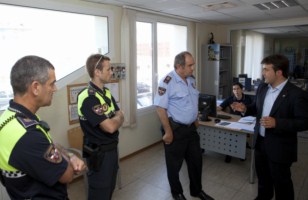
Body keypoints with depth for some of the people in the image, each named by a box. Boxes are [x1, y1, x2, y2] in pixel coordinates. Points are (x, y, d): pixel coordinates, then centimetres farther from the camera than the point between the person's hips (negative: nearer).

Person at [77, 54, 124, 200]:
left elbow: (121, 117, 5)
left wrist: (112, 120, -16)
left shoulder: (107, 93, 6)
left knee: (109, 188, 24)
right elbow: (110, 126, -27)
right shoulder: (88, 98, -24)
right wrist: (117, 118, -7)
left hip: (112, 148, 8)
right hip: (99, 153, -8)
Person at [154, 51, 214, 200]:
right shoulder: (168, 81, -19)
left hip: (191, 128, 8)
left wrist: (196, 120, 18)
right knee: (174, 164, 12)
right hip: (175, 129, -7)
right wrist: (168, 131, -21)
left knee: (196, 160, 19)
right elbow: (160, 108, -21)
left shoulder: (191, 80, 5)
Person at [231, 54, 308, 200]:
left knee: (281, 182, 14)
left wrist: (277, 123, -31)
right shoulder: (262, 88, 2)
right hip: (260, 141, 7)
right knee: (262, 175, 26)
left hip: (279, 147, -7)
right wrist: (245, 109, -7)